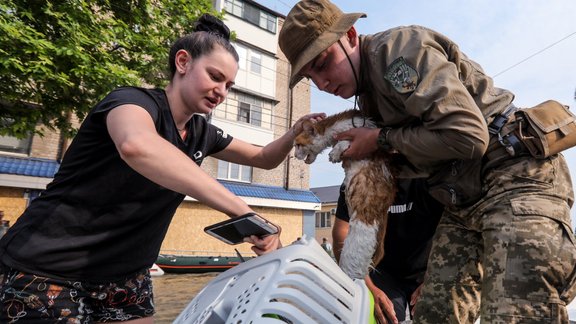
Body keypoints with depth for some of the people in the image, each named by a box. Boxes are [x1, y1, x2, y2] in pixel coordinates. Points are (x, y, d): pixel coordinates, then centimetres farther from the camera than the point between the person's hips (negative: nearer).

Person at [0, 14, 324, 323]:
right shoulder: (135, 99, -18)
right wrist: (243, 211, -44)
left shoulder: (202, 133, 1)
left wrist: (293, 134, -11)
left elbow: (263, 158, 10)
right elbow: (137, 145, -43)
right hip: (51, 269, -6)